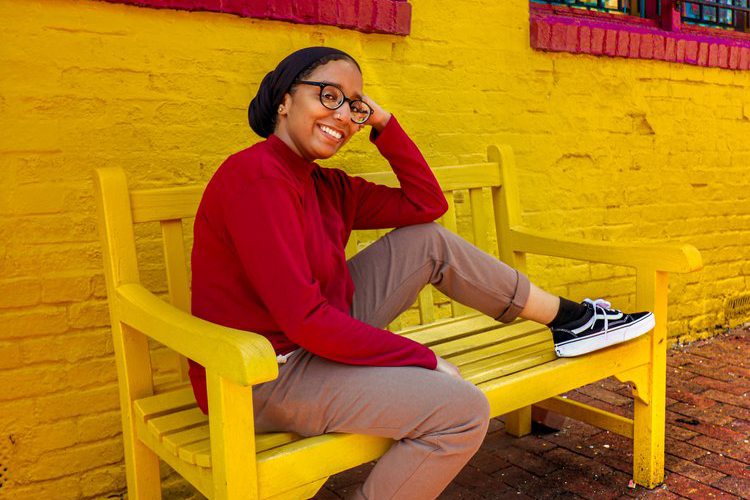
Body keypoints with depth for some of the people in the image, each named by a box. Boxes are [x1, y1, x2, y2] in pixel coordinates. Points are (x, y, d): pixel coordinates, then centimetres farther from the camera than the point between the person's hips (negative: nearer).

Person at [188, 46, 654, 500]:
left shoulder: (326, 186, 6)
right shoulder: (258, 176, -22)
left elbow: (428, 204, 9)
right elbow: (304, 319, -27)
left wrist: (383, 122, 0)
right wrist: (425, 359, -19)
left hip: (320, 339, 9)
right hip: (264, 380, -9)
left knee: (429, 240, 7)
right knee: (464, 408, -22)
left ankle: (568, 318, 17)